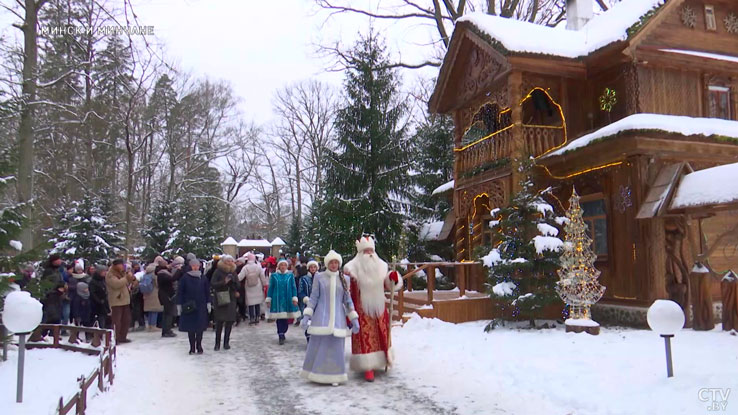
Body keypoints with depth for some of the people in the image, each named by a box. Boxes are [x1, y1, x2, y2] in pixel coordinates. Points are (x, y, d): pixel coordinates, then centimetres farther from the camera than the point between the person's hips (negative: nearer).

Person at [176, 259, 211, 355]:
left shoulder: (203, 278, 3)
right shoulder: (185, 278, -2)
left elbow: (207, 291, 8)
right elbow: (180, 292, 0)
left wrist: (208, 303, 5)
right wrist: (179, 305, -3)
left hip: (201, 306, 1)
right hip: (188, 306, -1)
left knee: (200, 327, 3)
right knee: (190, 328, 4)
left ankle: (199, 346, 16)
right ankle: (192, 348, 14)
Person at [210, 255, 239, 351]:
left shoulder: (233, 272, 8)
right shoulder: (218, 272, -4)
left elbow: (237, 286, 11)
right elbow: (212, 284, -10)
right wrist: (224, 282, -21)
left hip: (231, 299, 4)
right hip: (220, 299, -4)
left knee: (230, 321, 3)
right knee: (219, 321, -4)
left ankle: (226, 342, 13)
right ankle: (217, 343, 5)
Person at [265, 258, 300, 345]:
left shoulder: (290, 275, 3)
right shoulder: (274, 276, 3)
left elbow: (293, 287, 4)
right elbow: (270, 288, 6)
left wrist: (294, 298, -2)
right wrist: (268, 299, 3)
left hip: (288, 300, 1)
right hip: (277, 300, -1)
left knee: (286, 318, 4)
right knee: (279, 318, -2)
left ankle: (282, 333, 22)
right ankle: (281, 336, 4)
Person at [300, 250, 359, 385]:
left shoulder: (343, 279, 7)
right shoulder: (319, 277, 2)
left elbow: (347, 300, 10)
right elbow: (313, 298, 2)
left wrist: (354, 319, 5)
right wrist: (306, 316, -6)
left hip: (338, 318, 2)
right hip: (321, 317, -1)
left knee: (336, 347, 3)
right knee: (318, 345, 0)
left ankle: (334, 376, 16)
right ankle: (317, 373, 17)